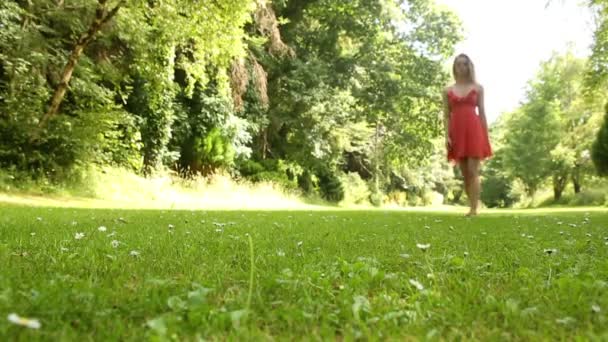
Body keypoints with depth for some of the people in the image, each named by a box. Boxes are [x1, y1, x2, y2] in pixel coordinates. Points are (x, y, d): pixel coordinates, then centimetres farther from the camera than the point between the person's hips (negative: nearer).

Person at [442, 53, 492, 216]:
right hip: (457, 133, 2)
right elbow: (446, 116, 8)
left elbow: (482, 113, 7)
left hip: (474, 131, -2)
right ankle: (472, 208, 12)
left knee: (473, 171, -9)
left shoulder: (478, 88, 9)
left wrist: (486, 137, 1)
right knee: (464, 173, 5)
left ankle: (474, 209, -9)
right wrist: (446, 136, -5)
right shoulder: (448, 90, 11)